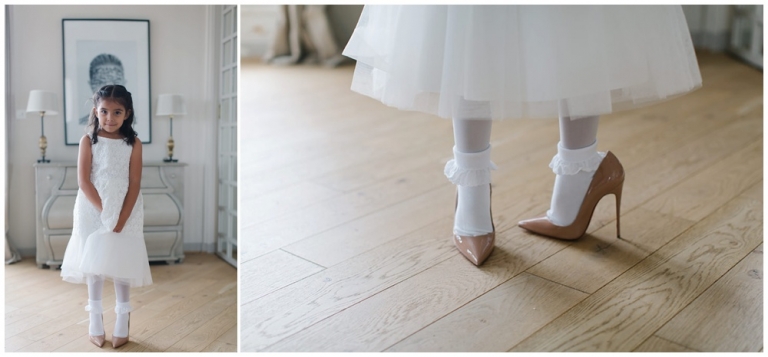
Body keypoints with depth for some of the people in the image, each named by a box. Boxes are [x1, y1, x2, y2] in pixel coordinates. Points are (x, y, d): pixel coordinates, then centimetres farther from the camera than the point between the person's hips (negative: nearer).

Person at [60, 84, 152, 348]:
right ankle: (95, 321, 17)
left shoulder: (133, 144, -3)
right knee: (94, 266, 6)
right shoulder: (88, 140, -4)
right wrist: (104, 211, -16)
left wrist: (120, 219, -14)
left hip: (125, 211, 0)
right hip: (93, 211, 0)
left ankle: (122, 323, 13)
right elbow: (83, 181, -9)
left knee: (122, 264, 3)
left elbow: (134, 185, -6)